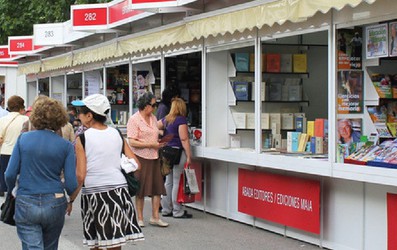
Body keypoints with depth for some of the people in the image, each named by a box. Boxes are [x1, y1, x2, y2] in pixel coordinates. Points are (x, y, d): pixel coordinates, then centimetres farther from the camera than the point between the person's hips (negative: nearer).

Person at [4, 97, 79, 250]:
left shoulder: (23, 139, -2)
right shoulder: (66, 146, -3)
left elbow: (10, 174, -4)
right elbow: (71, 184, -7)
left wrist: (11, 192, 17)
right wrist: (70, 201, 14)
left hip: (25, 204, -1)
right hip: (54, 204, 1)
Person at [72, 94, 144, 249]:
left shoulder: (82, 139, -5)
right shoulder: (117, 134, 6)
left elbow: (80, 175, -10)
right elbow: (136, 165, 4)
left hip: (93, 193, -3)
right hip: (119, 189, 3)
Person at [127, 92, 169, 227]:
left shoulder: (153, 118, 13)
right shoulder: (134, 119, -10)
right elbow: (132, 142, -16)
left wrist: (160, 142, 3)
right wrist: (151, 145, -18)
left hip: (154, 157, 7)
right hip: (141, 158, -6)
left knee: (157, 187, 2)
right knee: (140, 190, 3)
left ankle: (155, 217, 9)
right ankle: (139, 218, 14)